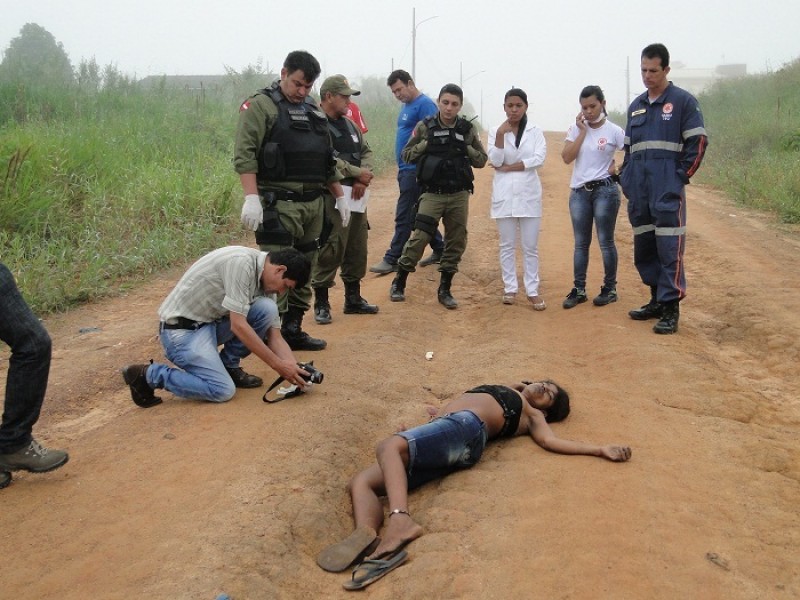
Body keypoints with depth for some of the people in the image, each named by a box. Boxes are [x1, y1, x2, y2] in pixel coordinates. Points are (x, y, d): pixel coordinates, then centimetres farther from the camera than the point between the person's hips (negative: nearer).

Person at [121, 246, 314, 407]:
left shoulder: (266, 278, 2)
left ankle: (229, 366, 7)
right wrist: (278, 365, -21)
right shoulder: (240, 262, -25)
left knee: (267, 309, -10)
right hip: (181, 330, -8)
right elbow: (238, 326, -26)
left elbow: (274, 336, 4)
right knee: (223, 390, -17)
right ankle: (147, 375, -2)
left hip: (210, 322, 8)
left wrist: (294, 368, -11)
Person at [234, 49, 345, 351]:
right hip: (279, 204, -8)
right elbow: (244, 154, -14)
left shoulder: (314, 111, 19)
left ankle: (293, 330, 22)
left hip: (313, 204, 8)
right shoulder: (261, 106, -4)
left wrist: (339, 195, 21)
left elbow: (327, 159, 25)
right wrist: (251, 197, -24)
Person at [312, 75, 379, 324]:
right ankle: (321, 303, 4)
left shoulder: (350, 125, 18)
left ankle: (353, 299, 26)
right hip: (332, 196, -9)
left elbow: (366, 151, 16)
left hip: (357, 195, 9)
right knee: (330, 250, -7)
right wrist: (358, 173, -12)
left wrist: (363, 180, -3)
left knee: (357, 249, 14)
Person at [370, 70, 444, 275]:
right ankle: (439, 250, 25)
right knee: (419, 214, 15)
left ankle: (392, 260, -1)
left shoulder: (425, 104, -12)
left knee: (404, 216, -6)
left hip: (415, 170, -10)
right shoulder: (406, 106, 17)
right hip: (406, 169, 10)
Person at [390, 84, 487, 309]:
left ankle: (444, 290, 18)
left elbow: (481, 160, 6)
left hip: (459, 196, 3)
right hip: (432, 194, -2)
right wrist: (428, 143, -11)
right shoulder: (425, 127, -1)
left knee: (456, 243, 5)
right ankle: (399, 283, 9)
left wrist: (465, 147, -9)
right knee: (419, 238, -9)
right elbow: (406, 154, 1)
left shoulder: (468, 129, 4)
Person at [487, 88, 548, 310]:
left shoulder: (535, 132, 3)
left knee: (530, 247, 1)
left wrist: (508, 167, -11)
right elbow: (495, 161, -7)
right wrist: (501, 135, -17)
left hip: (529, 194, 0)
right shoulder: (495, 131, 4)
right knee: (507, 245, 7)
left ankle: (532, 291, 6)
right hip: (504, 194, 0)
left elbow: (539, 159, -10)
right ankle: (510, 288, 16)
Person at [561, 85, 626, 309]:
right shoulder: (576, 128, 5)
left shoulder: (614, 131, -5)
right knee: (581, 244, 9)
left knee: (605, 242, 2)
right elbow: (566, 158, -8)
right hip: (579, 192, 4)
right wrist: (583, 131, -9)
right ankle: (579, 290, 15)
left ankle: (609, 289, 13)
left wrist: (618, 168, -8)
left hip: (604, 191, -4)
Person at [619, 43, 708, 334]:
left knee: (669, 247, -9)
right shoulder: (636, 106, 18)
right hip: (638, 190, 6)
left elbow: (698, 142, -3)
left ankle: (670, 307, -5)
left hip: (667, 189, -6)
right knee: (643, 247, 9)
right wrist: (625, 177, 12)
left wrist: (682, 175, -9)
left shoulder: (683, 101, 1)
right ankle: (657, 299, 21)